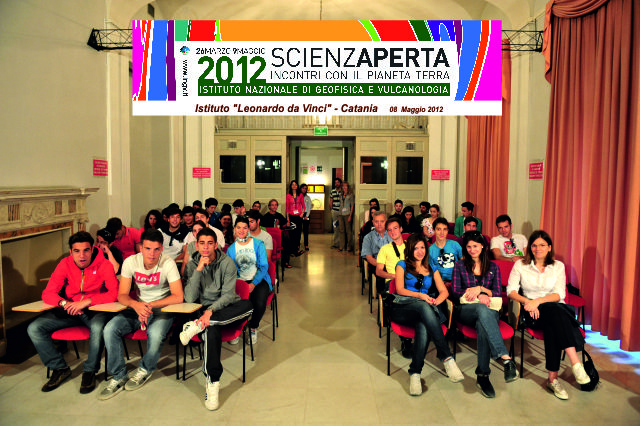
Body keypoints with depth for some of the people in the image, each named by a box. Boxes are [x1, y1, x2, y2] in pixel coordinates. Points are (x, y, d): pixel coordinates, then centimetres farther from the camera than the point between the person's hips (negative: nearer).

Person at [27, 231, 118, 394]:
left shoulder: (104, 265, -13)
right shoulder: (65, 264, -3)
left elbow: (114, 293, -21)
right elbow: (48, 294, -4)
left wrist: (87, 301, -29)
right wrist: (64, 303, -25)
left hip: (95, 309, -4)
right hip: (70, 310, 5)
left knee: (98, 327, -37)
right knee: (34, 328, -12)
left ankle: (90, 371, -11)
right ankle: (60, 368, 4)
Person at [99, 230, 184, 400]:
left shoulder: (168, 263, -17)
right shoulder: (131, 262, -8)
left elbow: (178, 296, -21)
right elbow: (122, 295, -8)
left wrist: (150, 306, -30)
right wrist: (136, 305, -30)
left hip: (163, 308, -3)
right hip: (137, 307, 4)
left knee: (155, 334, -32)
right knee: (110, 329, -20)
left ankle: (145, 370, 1)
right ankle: (119, 376, -1)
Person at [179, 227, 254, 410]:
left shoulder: (227, 263, -5)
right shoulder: (192, 265, 0)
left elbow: (228, 295, -12)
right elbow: (189, 299, -11)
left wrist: (211, 310, -29)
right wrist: (199, 270, -19)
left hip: (226, 308, 1)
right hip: (204, 309, 0)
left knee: (248, 305, -33)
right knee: (211, 330, -36)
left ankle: (198, 325, -30)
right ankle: (212, 383, -28)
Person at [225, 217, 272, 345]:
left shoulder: (258, 244, 2)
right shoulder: (231, 249, 11)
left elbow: (264, 266, -3)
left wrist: (254, 284, -17)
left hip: (258, 280, -2)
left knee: (259, 303, -31)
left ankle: (253, 327, 4)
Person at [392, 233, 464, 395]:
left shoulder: (432, 269, 26)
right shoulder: (402, 265, 18)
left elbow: (444, 291, 14)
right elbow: (400, 289, 3)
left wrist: (436, 301, -9)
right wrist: (420, 296, -13)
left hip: (425, 309, 2)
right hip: (403, 308, -2)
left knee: (423, 326, -36)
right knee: (423, 307, -38)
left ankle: (415, 373, -37)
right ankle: (447, 358, -42)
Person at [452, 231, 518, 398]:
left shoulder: (493, 267, 18)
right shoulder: (460, 265, 14)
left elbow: (497, 294, 11)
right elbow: (455, 292, 6)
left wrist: (480, 288, -7)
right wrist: (479, 296, -7)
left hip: (488, 310, 1)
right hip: (466, 310, -1)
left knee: (483, 324, -40)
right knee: (482, 309, -41)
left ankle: (482, 375, -41)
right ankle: (505, 358, -53)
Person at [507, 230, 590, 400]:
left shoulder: (558, 266, 10)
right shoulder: (520, 265, 9)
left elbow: (559, 295, -1)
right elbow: (511, 290, 1)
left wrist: (538, 301, -17)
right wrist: (527, 301, -18)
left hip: (556, 309, 2)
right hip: (531, 311, -1)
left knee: (553, 326, -36)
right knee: (556, 311, -36)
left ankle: (552, 378, -36)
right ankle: (576, 363, -42)